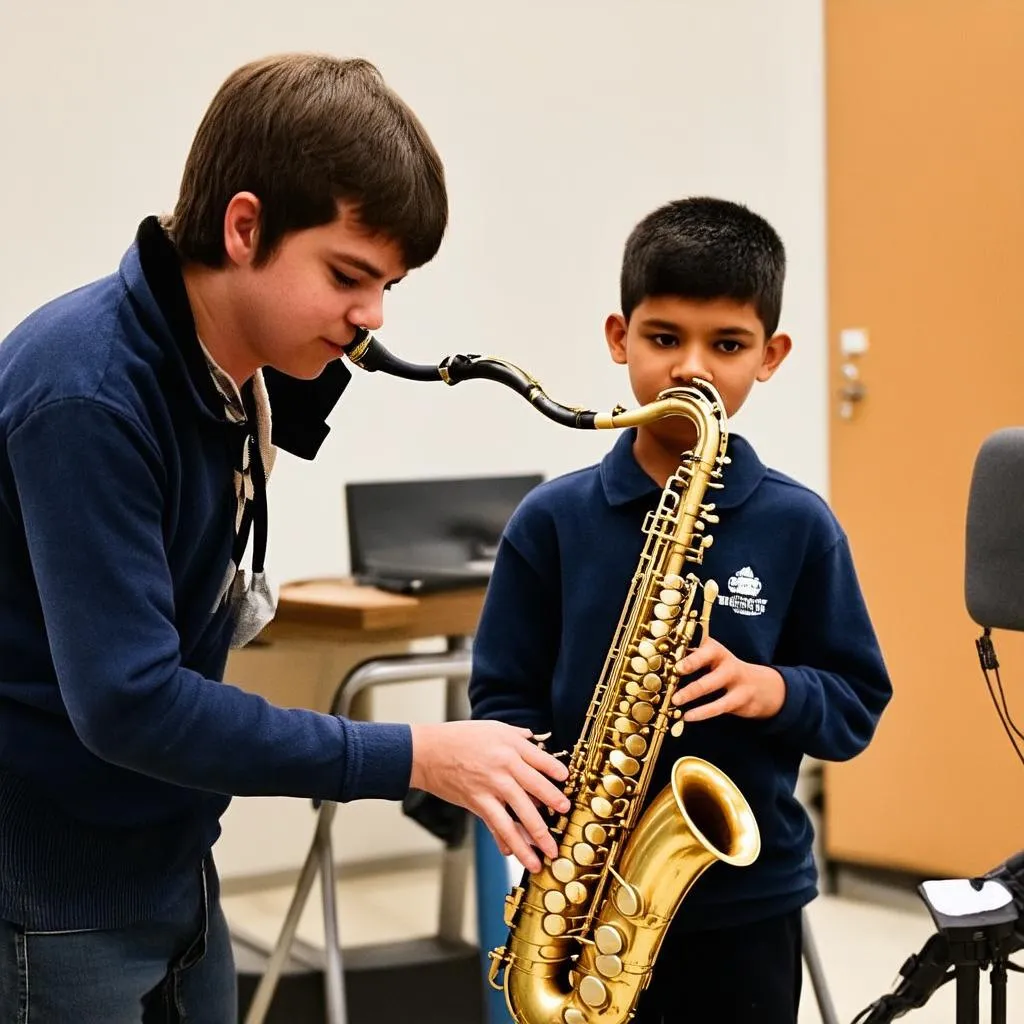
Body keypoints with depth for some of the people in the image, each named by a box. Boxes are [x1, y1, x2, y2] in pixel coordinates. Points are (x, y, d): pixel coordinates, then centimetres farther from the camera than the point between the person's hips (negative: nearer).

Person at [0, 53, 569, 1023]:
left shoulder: (237, 375, 3)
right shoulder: (86, 392, -23)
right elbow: (128, 702, -28)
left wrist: (294, 384, -5)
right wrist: (413, 758, -24)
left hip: (170, 867, 8)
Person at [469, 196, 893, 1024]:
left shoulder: (799, 527, -2)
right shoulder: (552, 520, -2)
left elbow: (860, 704, 2)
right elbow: (503, 696, 1)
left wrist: (772, 689, -17)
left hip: (746, 904, 0)